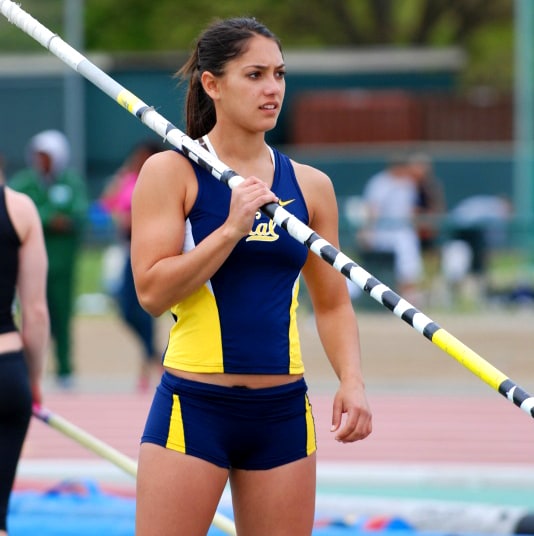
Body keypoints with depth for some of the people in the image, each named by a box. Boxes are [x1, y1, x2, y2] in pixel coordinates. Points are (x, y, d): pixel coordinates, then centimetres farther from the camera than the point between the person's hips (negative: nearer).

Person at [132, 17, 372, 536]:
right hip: (194, 408, -4)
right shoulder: (171, 173, -3)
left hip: (283, 412, 4)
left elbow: (332, 304, 13)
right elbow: (152, 291, -11)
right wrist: (231, 229, -17)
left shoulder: (310, 186, 9)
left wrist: (351, 381, -3)